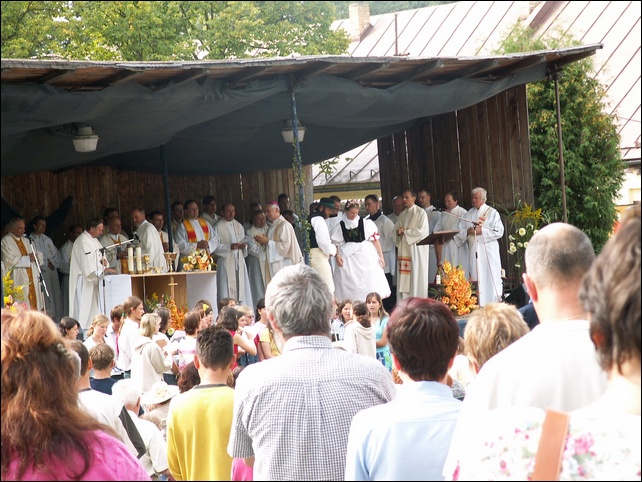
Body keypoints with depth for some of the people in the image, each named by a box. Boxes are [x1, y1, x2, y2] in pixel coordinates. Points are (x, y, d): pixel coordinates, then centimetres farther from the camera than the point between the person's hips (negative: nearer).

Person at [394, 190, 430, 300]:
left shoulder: (420, 212, -2)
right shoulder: (402, 214, 18)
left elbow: (422, 231, -11)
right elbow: (396, 229, 18)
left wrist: (405, 231, -7)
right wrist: (399, 232, -6)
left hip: (416, 248, -6)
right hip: (403, 250, 6)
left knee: (416, 278, -7)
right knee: (403, 279, 0)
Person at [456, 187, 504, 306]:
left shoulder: (492, 212, 2)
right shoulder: (469, 214, 16)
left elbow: (499, 231, -8)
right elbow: (459, 232, 13)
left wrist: (482, 231, -14)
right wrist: (468, 231, -8)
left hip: (488, 251, -4)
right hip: (473, 250, 4)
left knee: (490, 279, -6)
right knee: (476, 279, 1)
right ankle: (478, 305, 2)